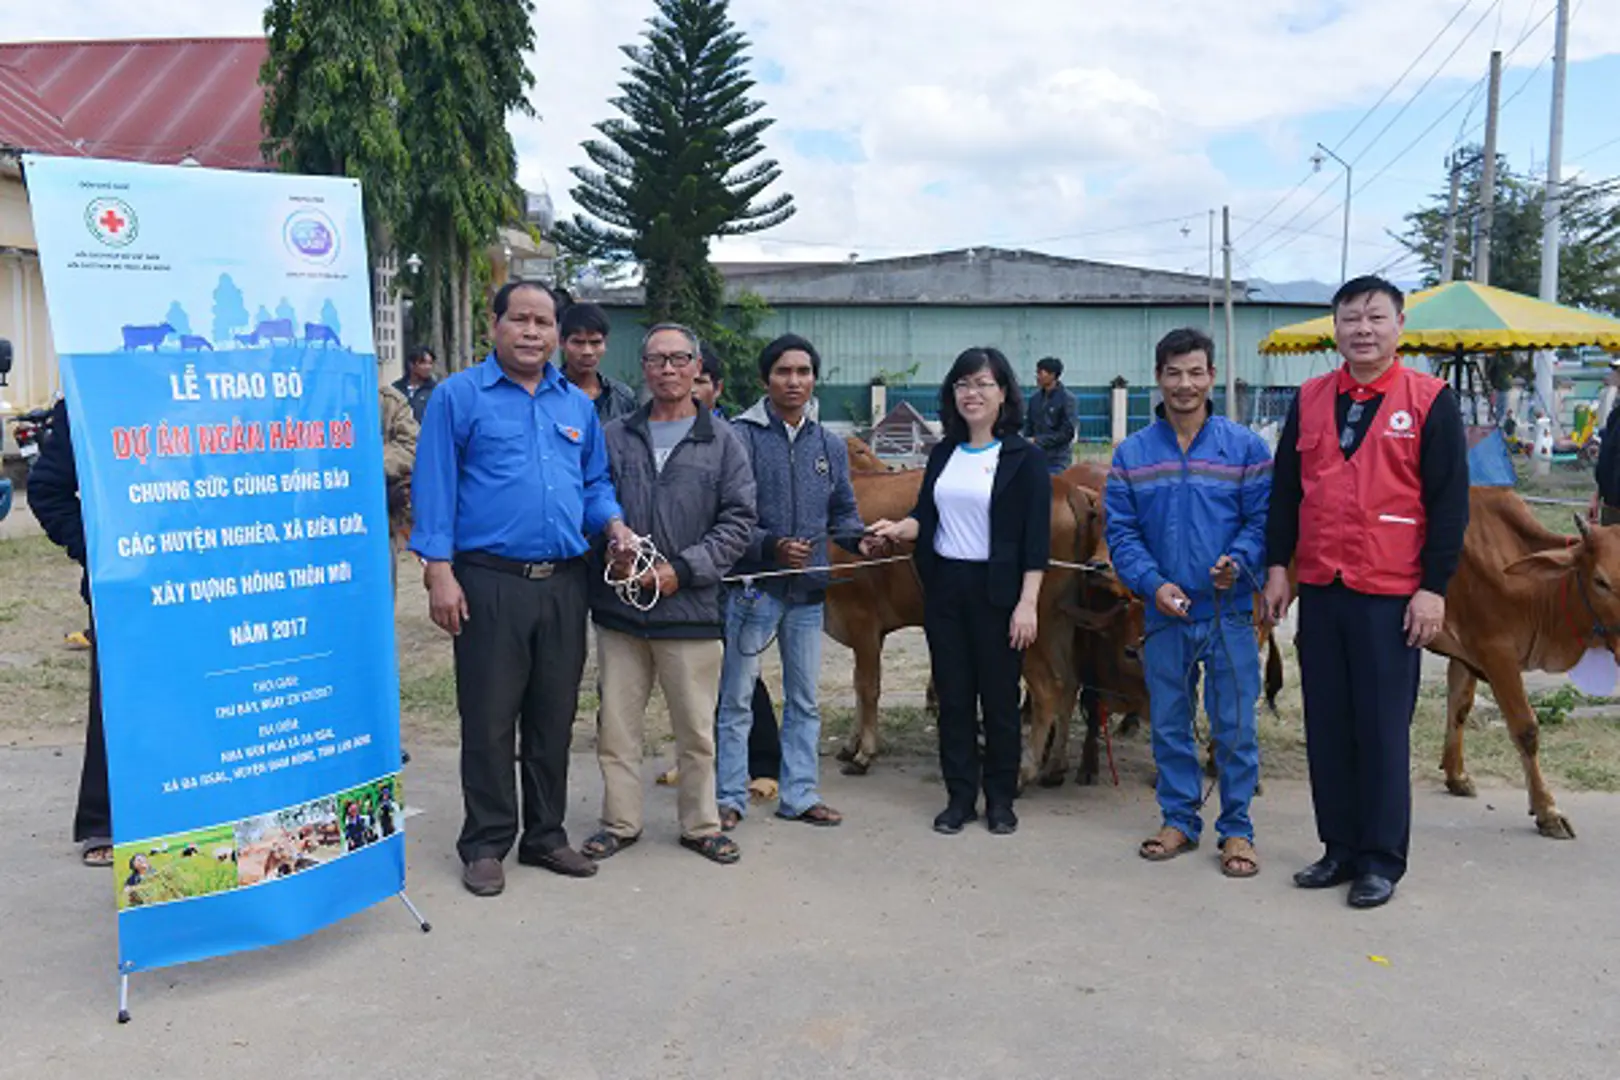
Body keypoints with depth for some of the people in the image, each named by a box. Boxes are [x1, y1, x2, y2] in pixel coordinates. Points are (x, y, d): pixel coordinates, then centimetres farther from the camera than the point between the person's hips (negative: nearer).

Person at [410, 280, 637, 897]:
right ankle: (486, 844, 16)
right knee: (489, 719, 2)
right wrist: (439, 572, -12)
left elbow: (595, 482, 19)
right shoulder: (458, 396, 0)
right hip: (490, 583, -4)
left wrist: (613, 523, -2)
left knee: (554, 717, 12)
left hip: (563, 584, 5)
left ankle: (545, 836, 25)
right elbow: (435, 486, -5)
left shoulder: (577, 405, 15)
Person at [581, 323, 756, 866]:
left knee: (696, 728, 8)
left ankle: (701, 825, 24)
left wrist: (681, 569, -11)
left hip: (690, 609, -1)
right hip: (618, 607, 2)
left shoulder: (722, 442, 3)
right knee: (616, 724, 9)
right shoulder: (614, 437, 7)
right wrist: (610, 553, -11)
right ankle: (620, 822, 24)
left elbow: (737, 521, -1)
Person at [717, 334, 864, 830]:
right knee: (737, 700, 4)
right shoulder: (742, 437, -7)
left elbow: (842, 512, 14)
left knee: (804, 700, 13)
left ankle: (799, 794, 25)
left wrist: (861, 537, -7)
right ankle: (729, 797, 16)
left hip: (809, 589, 5)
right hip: (753, 587, -5)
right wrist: (770, 546, -25)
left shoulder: (830, 446, 10)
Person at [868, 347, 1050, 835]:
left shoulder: (1024, 457, -5)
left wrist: (1027, 602, -14)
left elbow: (1037, 538, -9)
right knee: (953, 696, 9)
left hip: (997, 591, -4)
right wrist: (896, 529, -10)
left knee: (999, 698, 4)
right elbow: (926, 516, 11)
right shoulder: (943, 454, 10)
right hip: (944, 587, 5)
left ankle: (1001, 800, 19)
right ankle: (960, 797, 20)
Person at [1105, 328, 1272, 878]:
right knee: (1168, 725, 12)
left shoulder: (1246, 447, 0)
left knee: (1235, 728, 3)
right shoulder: (1132, 454, 4)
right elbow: (1121, 531, 2)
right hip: (1164, 613, 2)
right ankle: (1179, 819, 28)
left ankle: (1236, 829, 18)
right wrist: (1152, 583, -12)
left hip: (1229, 613, -2)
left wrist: (1238, 562, -19)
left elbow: (1263, 520, -1)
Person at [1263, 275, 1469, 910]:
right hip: (1320, 591, 4)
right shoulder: (1310, 400, 9)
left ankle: (1382, 859, 16)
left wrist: (1434, 588, -9)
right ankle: (1339, 849, 23)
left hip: (1391, 596, -4)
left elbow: (1450, 501, -4)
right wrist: (1278, 566, 6)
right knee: (1327, 727, 10)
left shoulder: (1431, 401, -2)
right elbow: (1286, 488, 12)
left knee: (1383, 731, 3)